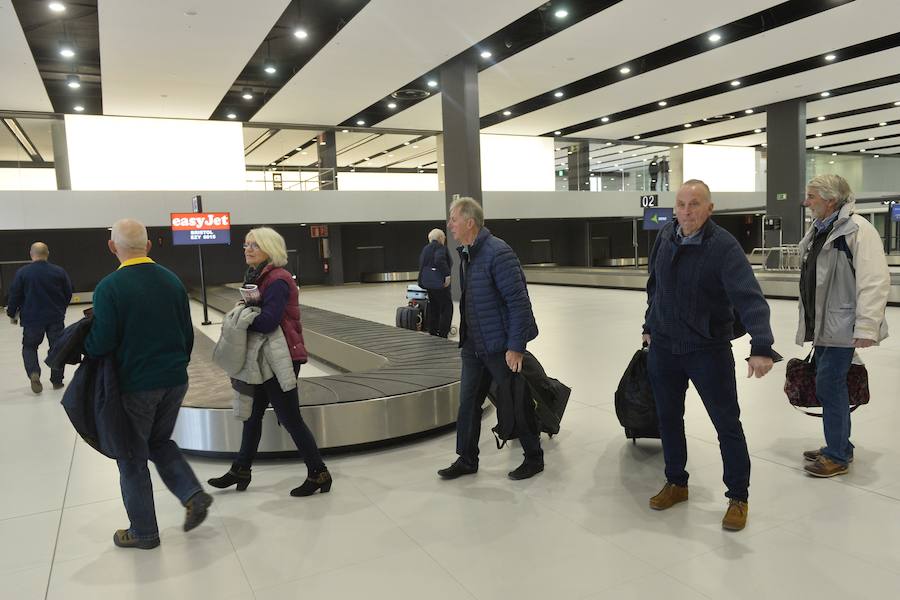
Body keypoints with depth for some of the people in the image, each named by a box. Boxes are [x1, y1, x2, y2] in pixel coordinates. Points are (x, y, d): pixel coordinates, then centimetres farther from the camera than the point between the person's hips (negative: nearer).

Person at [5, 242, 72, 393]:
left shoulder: (22, 272, -7)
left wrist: (12, 314, 11)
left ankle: (33, 373, -9)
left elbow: (15, 295, -3)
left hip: (32, 318, -1)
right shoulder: (59, 272, -3)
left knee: (29, 347, 14)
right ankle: (57, 380, 14)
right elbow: (68, 294, 5)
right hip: (56, 318, 1)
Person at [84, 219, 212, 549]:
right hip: (175, 381, 5)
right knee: (160, 440, 26)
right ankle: (193, 493, 10)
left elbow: (101, 344, -16)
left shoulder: (109, 287, -15)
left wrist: (83, 342, 6)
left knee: (132, 458, 12)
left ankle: (144, 531, 23)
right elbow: (188, 334, 6)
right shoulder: (172, 281, 1)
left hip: (134, 384, -5)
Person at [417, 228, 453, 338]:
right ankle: (442, 334, -2)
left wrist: (422, 281, 24)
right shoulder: (440, 247, -9)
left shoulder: (425, 249, 16)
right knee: (447, 308, -1)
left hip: (427, 282, 9)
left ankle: (433, 332, 21)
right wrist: (447, 274, -22)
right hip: (439, 282, -9)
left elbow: (421, 265, 19)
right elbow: (440, 260, -27)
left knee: (433, 308, 16)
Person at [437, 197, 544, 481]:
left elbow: (518, 302, -21)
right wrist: (465, 338, 17)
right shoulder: (465, 254, 9)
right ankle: (467, 460, 26)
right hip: (473, 346, 8)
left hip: (500, 347, -8)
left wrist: (516, 346, -22)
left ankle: (534, 458, 25)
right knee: (468, 403, 12)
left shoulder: (497, 253, -19)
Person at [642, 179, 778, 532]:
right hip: (663, 349, 5)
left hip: (709, 351, -5)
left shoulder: (724, 247, -18)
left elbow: (749, 298, -29)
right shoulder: (666, 237, -1)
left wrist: (761, 346, -41)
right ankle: (676, 483, 36)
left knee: (727, 424, 6)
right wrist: (649, 326, 16)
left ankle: (738, 498, 25)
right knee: (668, 419, 16)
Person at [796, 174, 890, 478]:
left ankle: (838, 456, 9)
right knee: (829, 385, 15)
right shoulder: (818, 231, 13)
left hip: (842, 326, -9)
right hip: (822, 325, 9)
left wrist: (867, 328, -26)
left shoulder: (857, 229, -15)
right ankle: (839, 446, 30)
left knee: (829, 385, -5)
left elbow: (875, 281, -21)